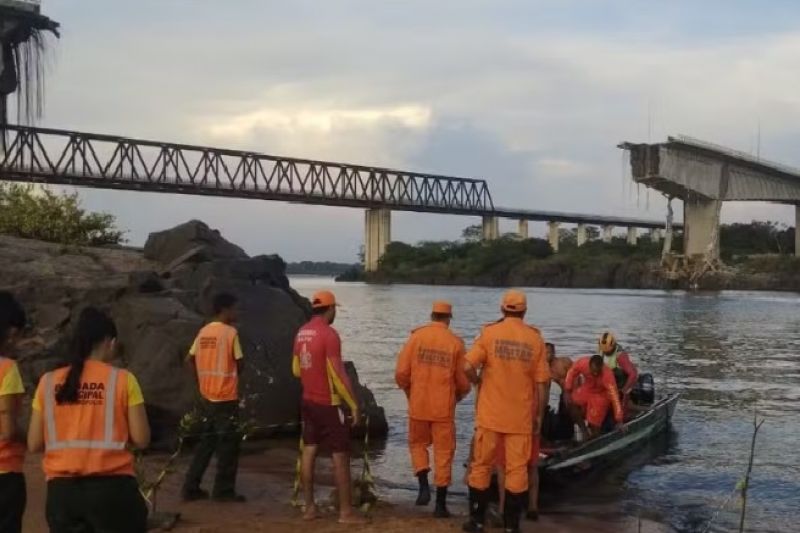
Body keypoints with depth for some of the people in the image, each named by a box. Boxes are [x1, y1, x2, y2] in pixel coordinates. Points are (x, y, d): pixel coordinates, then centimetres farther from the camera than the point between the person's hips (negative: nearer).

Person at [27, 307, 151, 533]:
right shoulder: (122, 379, -4)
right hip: (112, 488, -3)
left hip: (61, 490, 3)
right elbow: (141, 439, -5)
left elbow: (34, 444, 5)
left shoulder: (48, 382, 3)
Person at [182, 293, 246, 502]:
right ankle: (223, 490, 7)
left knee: (205, 443, 15)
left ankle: (191, 488, 15)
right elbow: (239, 363, -9)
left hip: (206, 397, 7)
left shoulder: (203, 332, 8)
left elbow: (191, 359, 9)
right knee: (228, 446, 4)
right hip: (226, 398, -7)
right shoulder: (230, 332, -11)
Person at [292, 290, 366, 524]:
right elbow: (339, 374, -20)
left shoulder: (301, 333, 6)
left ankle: (309, 507, 14)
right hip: (328, 404, -8)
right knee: (341, 456, -2)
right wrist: (353, 404, -13)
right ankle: (346, 512, 1)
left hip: (308, 401, 8)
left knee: (309, 451, 10)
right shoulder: (329, 334, -19)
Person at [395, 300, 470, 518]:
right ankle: (441, 504, 10)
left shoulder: (416, 336, -3)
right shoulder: (456, 342, -4)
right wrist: (457, 397, 20)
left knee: (417, 444, 21)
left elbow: (401, 373, -5)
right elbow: (463, 381, -2)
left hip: (418, 405, 1)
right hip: (443, 408, -1)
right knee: (444, 452, 8)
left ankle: (424, 486, 3)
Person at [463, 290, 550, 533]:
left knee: (482, 465, 11)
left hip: (490, 414, -1)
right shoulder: (535, 338, 0)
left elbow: (468, 366, -14)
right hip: (521, 416, 1)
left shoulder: (489, 332, -4)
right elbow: (541, 382, 0)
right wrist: (539, 416, 8)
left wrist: (478, 381, 7)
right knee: (517, 469, 7)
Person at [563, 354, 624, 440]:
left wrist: (619, 421, -37)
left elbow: (615, 397, -37)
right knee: (571, 402, -19)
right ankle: (584, 431, -6)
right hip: (587, 389, 4)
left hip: (601, 395, -4)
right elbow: (571, 373, -8)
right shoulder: (582, 363, -30)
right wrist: (567, 391, -12)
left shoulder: (607, 375, -38)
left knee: (594, 425, -7)